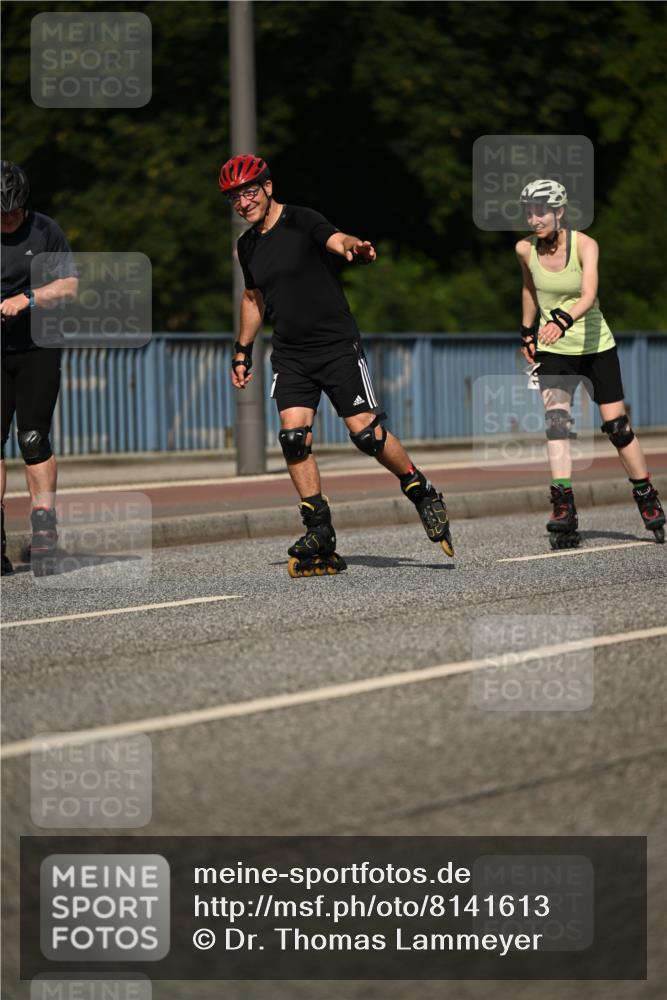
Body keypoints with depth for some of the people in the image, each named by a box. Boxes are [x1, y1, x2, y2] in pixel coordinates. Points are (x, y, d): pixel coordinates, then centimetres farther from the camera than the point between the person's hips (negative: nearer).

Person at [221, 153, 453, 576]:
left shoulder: (303, 222, -10)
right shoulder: (248, 246, 10)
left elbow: (335, 239, -31)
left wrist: (354, 247, -54)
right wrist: (242, 351, 26)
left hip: (338, 346, -5)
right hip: (290, 356, 5)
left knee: (367, 432, -9)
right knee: (294, 438, -10)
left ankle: (423, 494, 14)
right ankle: (319, 534, -6)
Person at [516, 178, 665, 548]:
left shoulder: (584, 245, -17)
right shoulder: (525, 249, -6)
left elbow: (588, 295, -33)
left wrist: (564, 320, -50)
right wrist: (527, 331, 19)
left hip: (595, 345, -2)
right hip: (552, 350, 2)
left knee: (617, 426, 2)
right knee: (556, 420, -18)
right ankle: (564, 510, -23)